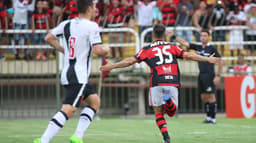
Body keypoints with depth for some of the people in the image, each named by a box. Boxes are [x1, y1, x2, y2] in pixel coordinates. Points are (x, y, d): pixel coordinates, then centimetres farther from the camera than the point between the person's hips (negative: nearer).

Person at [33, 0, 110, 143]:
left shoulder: (67, 24, 9)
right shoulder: (92, 26, -11)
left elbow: (49, 38, 12)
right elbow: (97, 50, -17)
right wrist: (106, 49, 4)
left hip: (67, 73, 9)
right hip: (79, 76, -9)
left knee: (95, 101, 18)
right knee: (68, 110, -13)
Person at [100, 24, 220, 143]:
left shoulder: (147, 50, 9)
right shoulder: (172, 47, 14)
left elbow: (130, 61, 5)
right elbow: (188, 55, 12)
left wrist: (112, 66, 14)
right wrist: (207, 59, 20)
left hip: (157, 84, -1)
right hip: (172, 83, 1)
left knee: (158, 113, 10)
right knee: (171, 112, 12)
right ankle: (168, 100, -23)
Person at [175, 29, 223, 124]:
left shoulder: (212, 48, -4)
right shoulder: (198, 48, 11)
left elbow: (220, 62, -4)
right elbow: (184, 43, 13)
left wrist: (218, 76, -9)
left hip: (209, 75, -6)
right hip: (201, 75, 6)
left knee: (211, 96, -7)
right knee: (204, 97, 6)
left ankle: (213, 118, -6)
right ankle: (208, 117, 13)